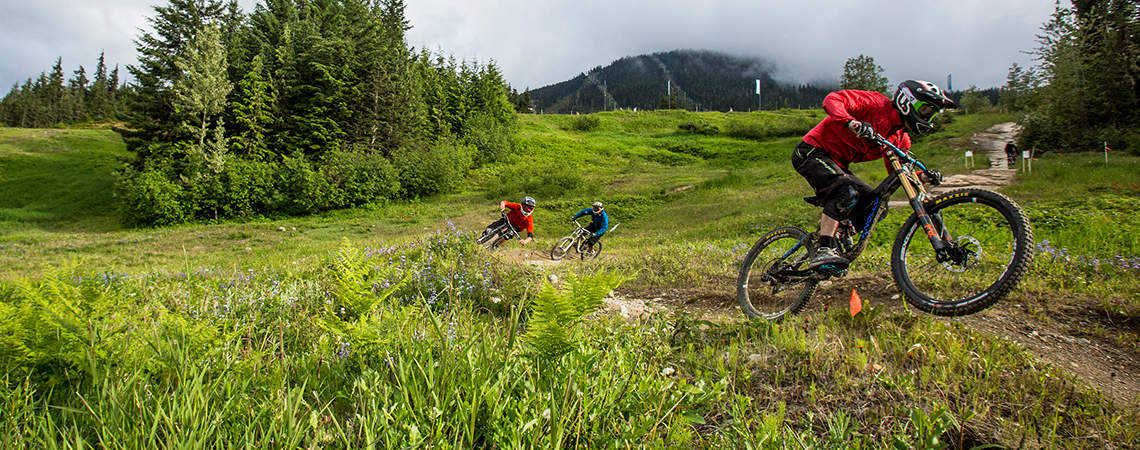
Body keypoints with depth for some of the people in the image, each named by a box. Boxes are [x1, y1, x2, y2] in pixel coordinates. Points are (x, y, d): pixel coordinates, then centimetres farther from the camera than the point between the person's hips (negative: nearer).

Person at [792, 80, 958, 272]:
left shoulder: (902, 140, 10)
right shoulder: (876, 103, -14)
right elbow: (832, 100, -26)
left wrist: (925, 175, -5)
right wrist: (852, 122, -43)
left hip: (837, 165, 9)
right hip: (812, 152, -9)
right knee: (847, 192, -32)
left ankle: (835, 243, 6)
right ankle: (823, 250, -33)